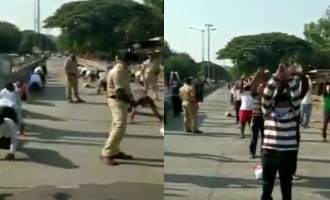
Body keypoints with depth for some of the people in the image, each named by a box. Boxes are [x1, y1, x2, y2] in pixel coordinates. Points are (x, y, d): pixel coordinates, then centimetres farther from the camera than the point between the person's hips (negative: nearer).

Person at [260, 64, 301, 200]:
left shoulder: (293, 113, -1)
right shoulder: (268, 112, -1)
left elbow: (297, 96, -14)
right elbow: (266, 95, -15)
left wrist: (289, 77, -23)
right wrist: (276, 77, -23)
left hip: (288, 154, 0)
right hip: (269, 153, 0)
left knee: (286, 186, 14)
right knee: (267, 187, 11)